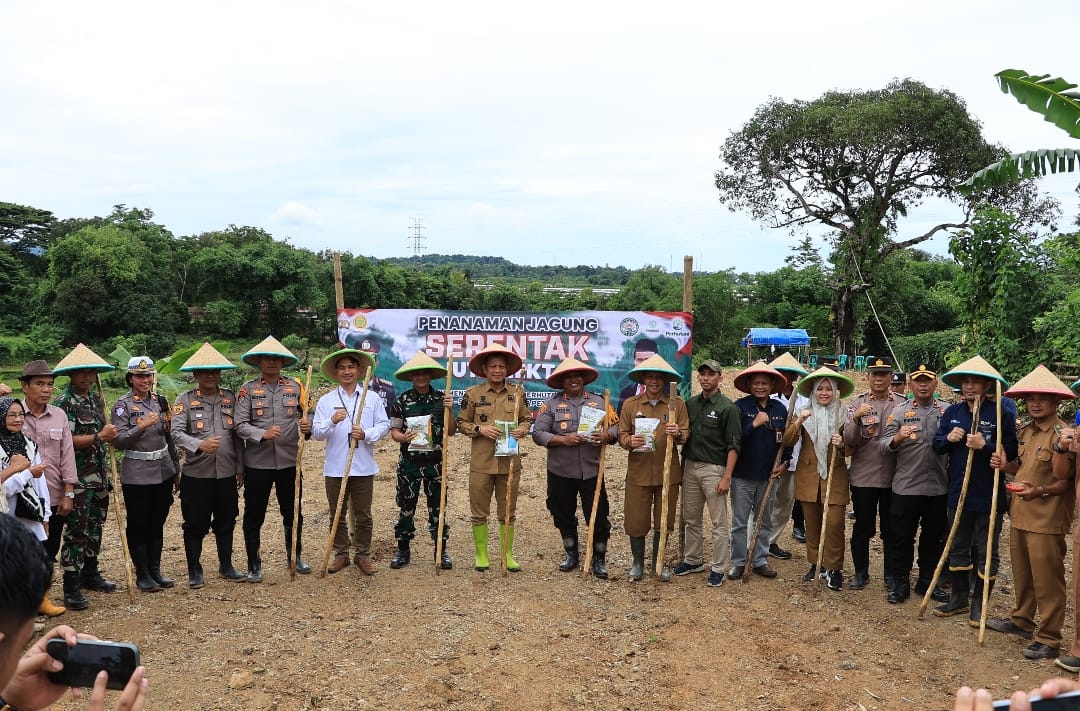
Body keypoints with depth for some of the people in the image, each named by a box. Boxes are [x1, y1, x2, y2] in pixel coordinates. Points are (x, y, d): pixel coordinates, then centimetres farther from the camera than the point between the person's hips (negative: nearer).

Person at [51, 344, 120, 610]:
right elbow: (64, 440, -19)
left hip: (99, 475, 8)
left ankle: (90, 574, 30)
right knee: (77, 531, -5)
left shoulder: (96, 397, 11)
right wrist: (99, 437, -19)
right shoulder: (64, 402, -12)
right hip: (78, 477, -8)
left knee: (95, 526, 17)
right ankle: (71, 587, 2)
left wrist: (109, 434, 11)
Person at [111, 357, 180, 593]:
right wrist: (141, 426, -30)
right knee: (138, 526, 4)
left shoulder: (160, 401, 8)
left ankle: (155, 571, 22)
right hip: (137, 475, -5)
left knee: (157, 524, 12)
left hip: (163, 472, 5)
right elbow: (119, 441, -15)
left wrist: (176, 469, 16)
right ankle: (142, 575, 15)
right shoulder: (122, 405, -7)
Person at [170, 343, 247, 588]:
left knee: (226, 522, 13)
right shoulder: (185, 400, -2)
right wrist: (199, 445, -32)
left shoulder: (230, 398, 7)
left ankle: (226, 566, 28)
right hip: (196, 474, -3)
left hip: (226, 474, 3)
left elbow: (238, 434, 9)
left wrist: (240, 468, 7)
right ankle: (194, 571, 20)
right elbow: (176, 432, -14)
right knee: (195, 524, 6)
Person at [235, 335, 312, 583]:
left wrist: (308, 426, -17)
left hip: (289, 461, 2)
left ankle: (294, 557, 31)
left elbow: (308, 416, 6)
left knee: (293, 513, 13)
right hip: (257, 463, -2)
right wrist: (263, 434, -24)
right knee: (254, 516, 7)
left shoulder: (295, 387, 4)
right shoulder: (248, 389, -1)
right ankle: (254, 565, 21)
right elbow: (240, 425, -8)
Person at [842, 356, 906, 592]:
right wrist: (855, 419, -25)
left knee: (891, 529, 11)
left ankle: (891, 575, 24)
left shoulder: (902, 404, 3)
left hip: (893, 477, 1)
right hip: (863, 476, -1)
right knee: (862, 528, 8)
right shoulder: (857, 403, -1)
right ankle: (860, 573, 22)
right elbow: (849, 442, -8)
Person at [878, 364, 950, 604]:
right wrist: (897, 438, -25)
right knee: (901, 538, 5)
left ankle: (927, 581, 29)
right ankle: (899, 583, 18)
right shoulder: (900, 411, 0)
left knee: (934, 538, 14)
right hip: (905, 487, -2)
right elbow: (883, 447, -4)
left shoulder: (948, 411, 5)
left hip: (939, 488, 2)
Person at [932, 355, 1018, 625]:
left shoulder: (1000, 413, -8)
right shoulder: (952, 412, 6)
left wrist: (985, 445, -25)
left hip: (989, 495, -4)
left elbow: (1011, 451, -10)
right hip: (958, 492, 4)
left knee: (986, 552, 7)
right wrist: (948, 438, -13)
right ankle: (959, 598, 28)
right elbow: (937, 446, 8)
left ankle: (979, 604, 19)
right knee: (958, 548, 15)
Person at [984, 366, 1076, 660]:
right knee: (1022, 574, 20)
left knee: (1047, 581, 0)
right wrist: (1007, 467, 4)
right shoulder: (1025, 431, 12)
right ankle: (1022, 620, 35)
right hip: (1020, 515, 8)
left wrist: (1041, 491, -29)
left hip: (1047, 520, -8)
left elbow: (1068, 480, -16)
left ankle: (1049, 639, 10)